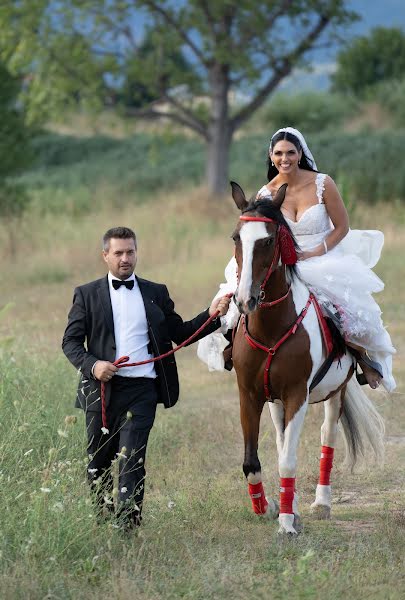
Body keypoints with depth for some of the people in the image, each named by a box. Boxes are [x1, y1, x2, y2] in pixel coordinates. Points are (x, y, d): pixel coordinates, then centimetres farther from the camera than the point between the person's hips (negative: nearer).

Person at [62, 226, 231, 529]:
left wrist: (211, 315, 3)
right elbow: (71, 341, 5)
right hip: (102, 388, 1)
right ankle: (101, 518, 29)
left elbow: (180, 334, 17)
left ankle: (128, 521, -13)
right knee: (97, 461, 10)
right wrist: (91, 364, -13)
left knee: (132, 458, -12)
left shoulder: (156, 293, 14)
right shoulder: (87, 295, 9)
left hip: (141, 390, -1)